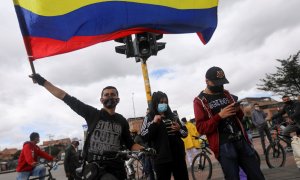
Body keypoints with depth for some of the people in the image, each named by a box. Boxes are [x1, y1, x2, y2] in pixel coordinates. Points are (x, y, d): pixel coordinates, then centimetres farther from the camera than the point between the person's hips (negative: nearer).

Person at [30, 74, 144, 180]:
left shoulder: (122, 121, 8)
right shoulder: (92, 114, 1)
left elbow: (130, 144, 7)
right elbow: (65, 97, -1)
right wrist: (43, 81, -1)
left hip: (116, 169, 2)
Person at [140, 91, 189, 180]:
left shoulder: (172, 116, 12)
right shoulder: (149, 118, 0)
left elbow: (185, 133, 14)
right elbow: (144, 137, -10)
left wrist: (179, 129, -7)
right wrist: (154, 123, -20)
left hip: (178, 156, 4)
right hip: (162, 158, -4)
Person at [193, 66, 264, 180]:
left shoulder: (226, 94, 15)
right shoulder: (199, 101, -2)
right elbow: (201, 128, -9)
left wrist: (238, 110, -2)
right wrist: (219, 116, -20)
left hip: (241, 140, 6)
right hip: (223, 145, -5)